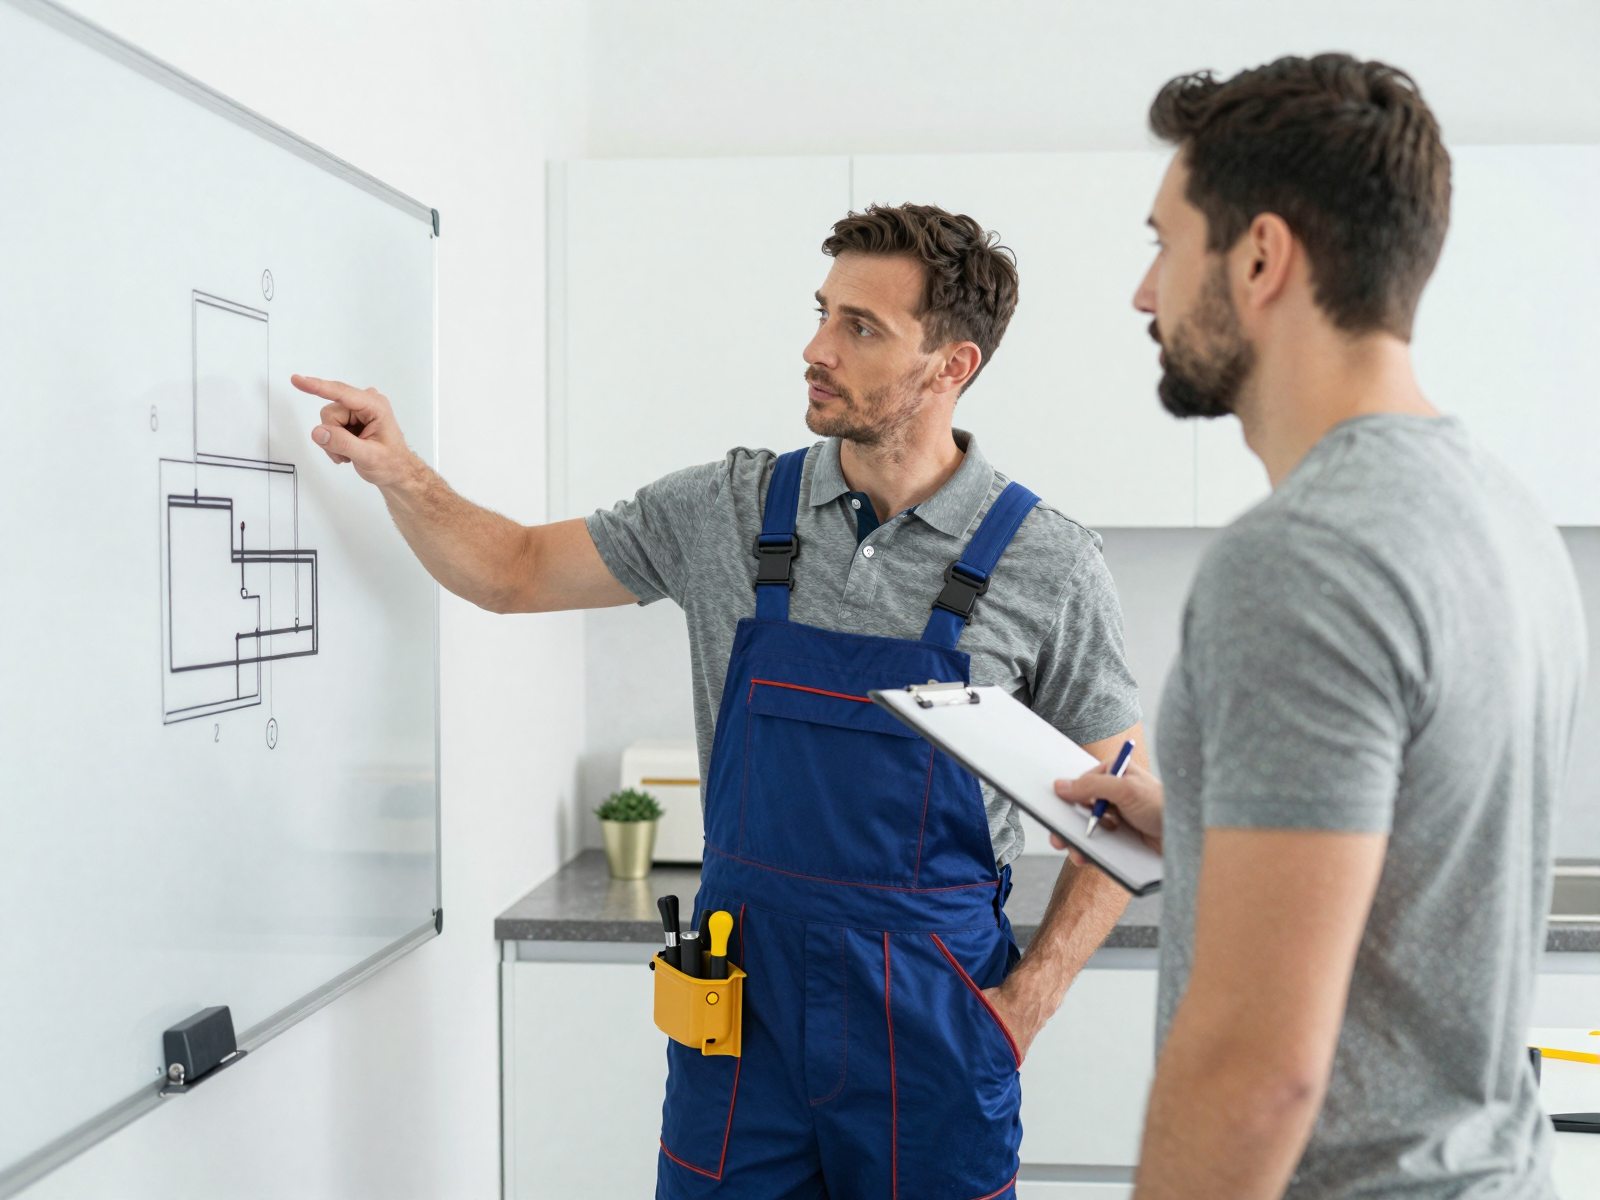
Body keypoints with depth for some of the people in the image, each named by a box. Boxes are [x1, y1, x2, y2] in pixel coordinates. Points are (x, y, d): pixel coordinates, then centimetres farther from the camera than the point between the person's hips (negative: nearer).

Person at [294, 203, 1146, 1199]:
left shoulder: (1047, 565, -7)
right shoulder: (728, 509, 0)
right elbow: (515, 574, 10)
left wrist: (1027, 1003, -7)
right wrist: (399, 471, -6)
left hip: (931, 1010, -2)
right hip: (744, 985, 2)